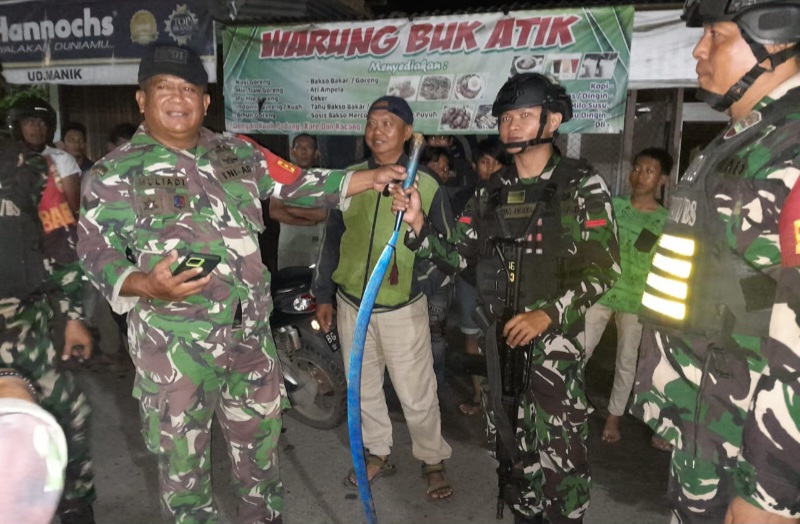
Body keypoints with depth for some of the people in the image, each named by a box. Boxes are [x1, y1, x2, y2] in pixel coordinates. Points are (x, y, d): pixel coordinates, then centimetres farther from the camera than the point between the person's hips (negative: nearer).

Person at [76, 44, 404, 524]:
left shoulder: (238, 153, 7)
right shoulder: (117, 171, -3)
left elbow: (300, 183, 10)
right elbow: (96, 251, -5)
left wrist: (369, 178, 3)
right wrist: (148, 285, -24)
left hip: (252, 334, 4)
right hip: (173, 345, -3)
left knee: (260, 443, 20)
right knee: (182, 458, 10)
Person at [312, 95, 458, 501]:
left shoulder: (426, 186, -7)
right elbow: (332, 239, 8)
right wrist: (324, 295, 10)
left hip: (403, 309, -3)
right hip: (352, 305, 3)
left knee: (417, 395, 6)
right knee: (364, 388, 17)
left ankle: (433, 460, 29)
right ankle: (378, 453, 38)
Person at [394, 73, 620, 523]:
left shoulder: (581, 184, -6)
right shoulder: (494, 190, 9)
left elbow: (605, 266, -11)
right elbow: (456, 251, 8)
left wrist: (547, 313, -21)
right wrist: (418, 222, -7)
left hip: (555, 336, -5)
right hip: (501, 334, 5)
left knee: (556, 450, -6)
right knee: (511, 442, 16)